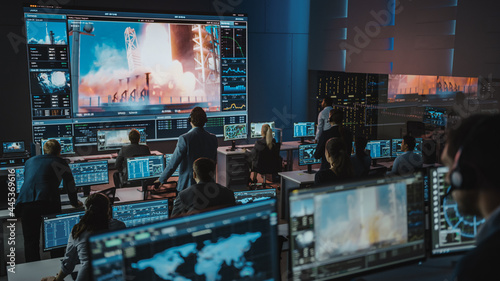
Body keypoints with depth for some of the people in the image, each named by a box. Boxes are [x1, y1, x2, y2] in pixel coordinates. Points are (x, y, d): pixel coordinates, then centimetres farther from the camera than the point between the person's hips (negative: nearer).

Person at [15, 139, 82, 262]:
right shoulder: (59, 162, 18)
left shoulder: (30, 161, 29)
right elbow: (70, 184, 25)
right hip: (48, 202, -2)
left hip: (25, 202, 3)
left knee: (30, 241, 8)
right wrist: (75, 203, 41)